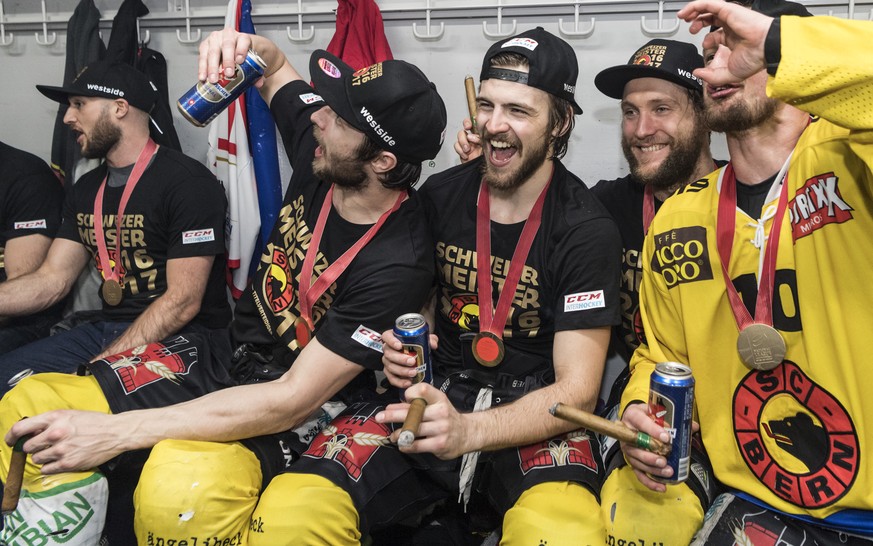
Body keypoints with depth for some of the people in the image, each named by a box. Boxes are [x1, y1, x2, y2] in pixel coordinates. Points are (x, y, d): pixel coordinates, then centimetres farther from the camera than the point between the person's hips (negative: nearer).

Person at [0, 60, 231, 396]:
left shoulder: (187, 183, -12)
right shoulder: (86, 191, 16)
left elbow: (183, 301, -17)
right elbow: (52, 280, 11)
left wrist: (101, 366, -20)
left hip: (180, 339, -8)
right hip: (105, 328, 8)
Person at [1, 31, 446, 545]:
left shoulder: (398, 266, -26)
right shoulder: (321, 155, -7)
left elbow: (292, 400, -28)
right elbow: (274, 68, 16)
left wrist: (117, 431, -28)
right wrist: (242, 46, -11)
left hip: (303, 406, -6)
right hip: (226, 356, 7)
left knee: (185, 488, -39)